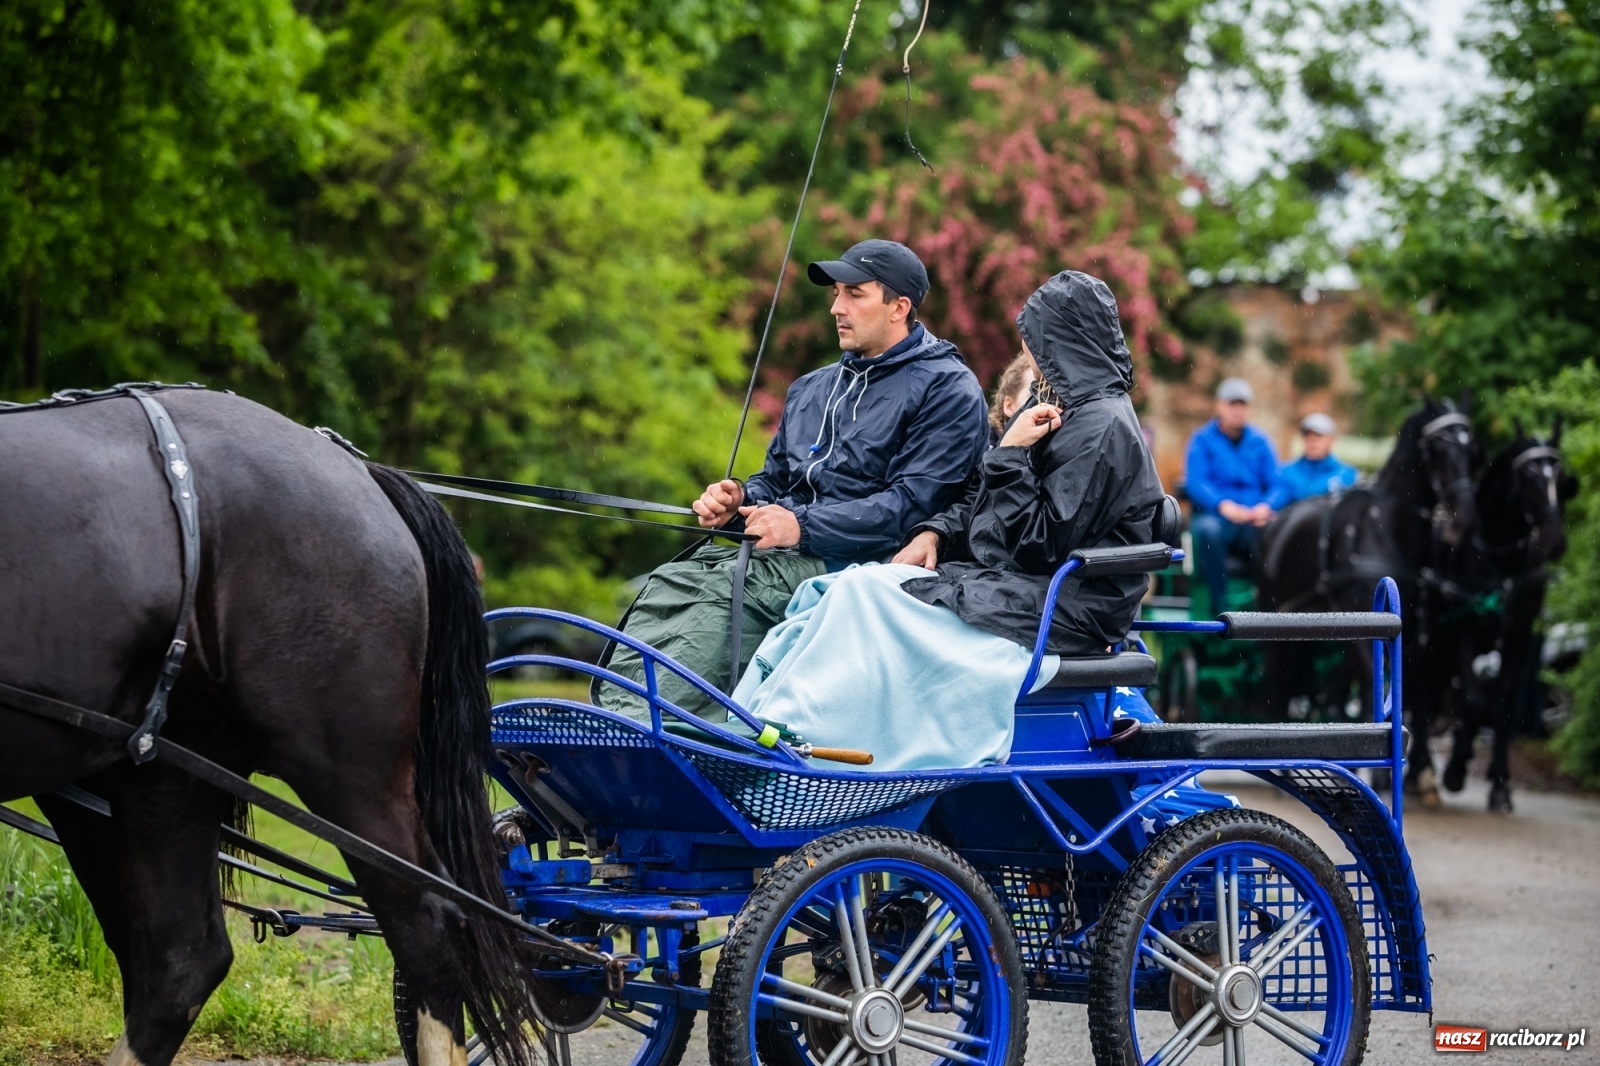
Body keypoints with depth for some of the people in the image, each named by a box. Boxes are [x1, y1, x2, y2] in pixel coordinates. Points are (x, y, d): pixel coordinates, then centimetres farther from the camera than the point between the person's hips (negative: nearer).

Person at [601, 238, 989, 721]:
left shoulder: (947, 388, 0)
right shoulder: (812, 389, 26)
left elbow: (913, 504, -12)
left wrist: (803, 526, -19)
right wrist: (738, 500, 5)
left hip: (858, 565, -7)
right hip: (784, 555, 8)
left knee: (722, 591, -32)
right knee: (669, 582, -20)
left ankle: (637, 722, -42)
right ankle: (611, 710, -36)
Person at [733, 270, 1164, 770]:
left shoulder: (1104, 428, -13)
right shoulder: (1070, 409, 18)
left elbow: (1039, 545, -19)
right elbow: (983, 507, 22)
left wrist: (1010, 453, -15)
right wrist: (935, 534, 4)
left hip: (1052, 613, -10)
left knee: (864, 596, -23)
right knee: (838, 592, -6)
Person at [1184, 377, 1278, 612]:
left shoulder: (1259, 441, 16)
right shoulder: (1203, 440, 7)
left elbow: (1276, 483, 5)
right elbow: (1195, 482, -7)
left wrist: (1265, 507, -18)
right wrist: (1223, 505, -26)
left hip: (1254, 520, 2)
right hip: (1215, 515, -2)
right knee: (1207, 529, -38)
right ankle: (1219, 606, -30)